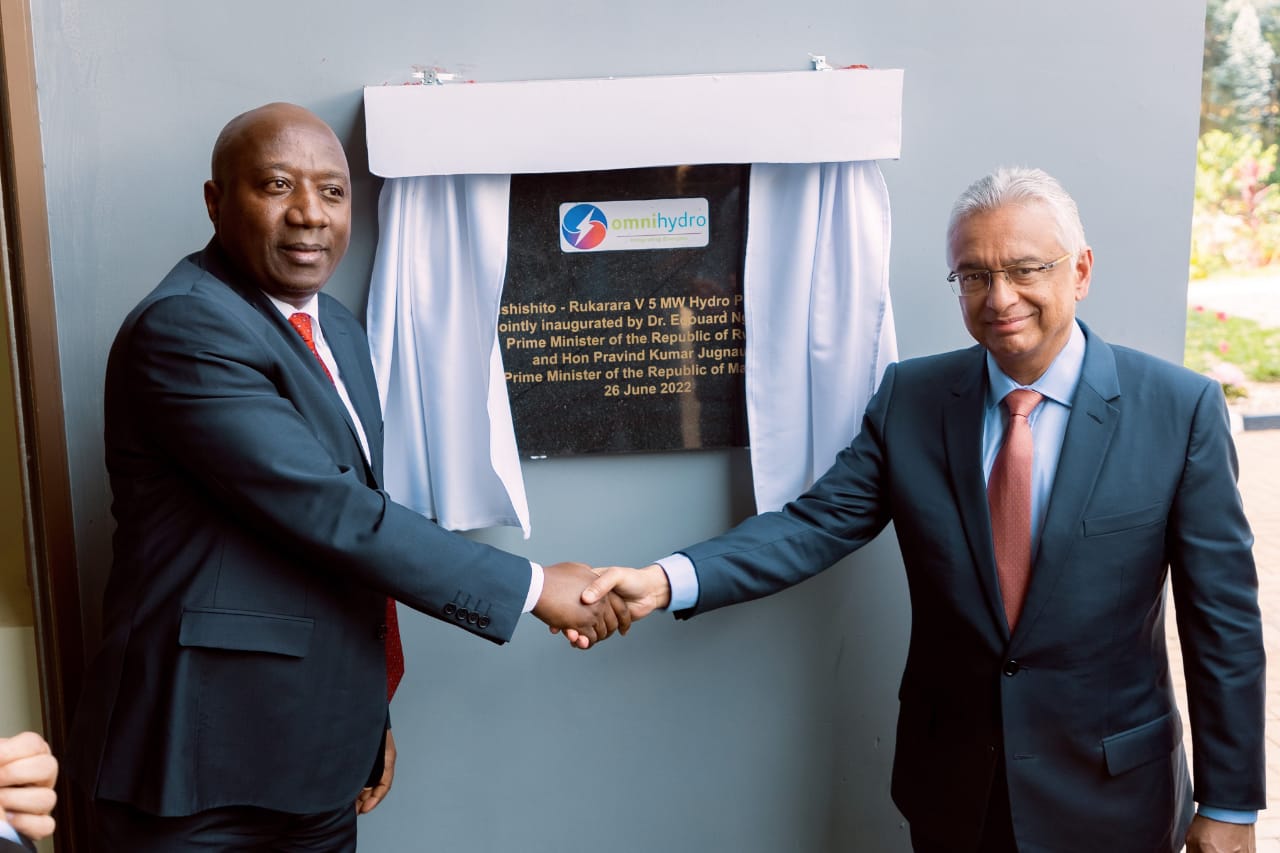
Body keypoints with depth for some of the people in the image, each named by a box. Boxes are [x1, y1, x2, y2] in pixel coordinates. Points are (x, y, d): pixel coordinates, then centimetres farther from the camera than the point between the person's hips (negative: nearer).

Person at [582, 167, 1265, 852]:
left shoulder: (1182, 409, -11)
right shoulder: (908, 398, -5)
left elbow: (1224, 616, -8)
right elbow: (815, 527, -10)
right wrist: (667, 581, -27)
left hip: (1111, 797, -2)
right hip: (951, 787, 2)